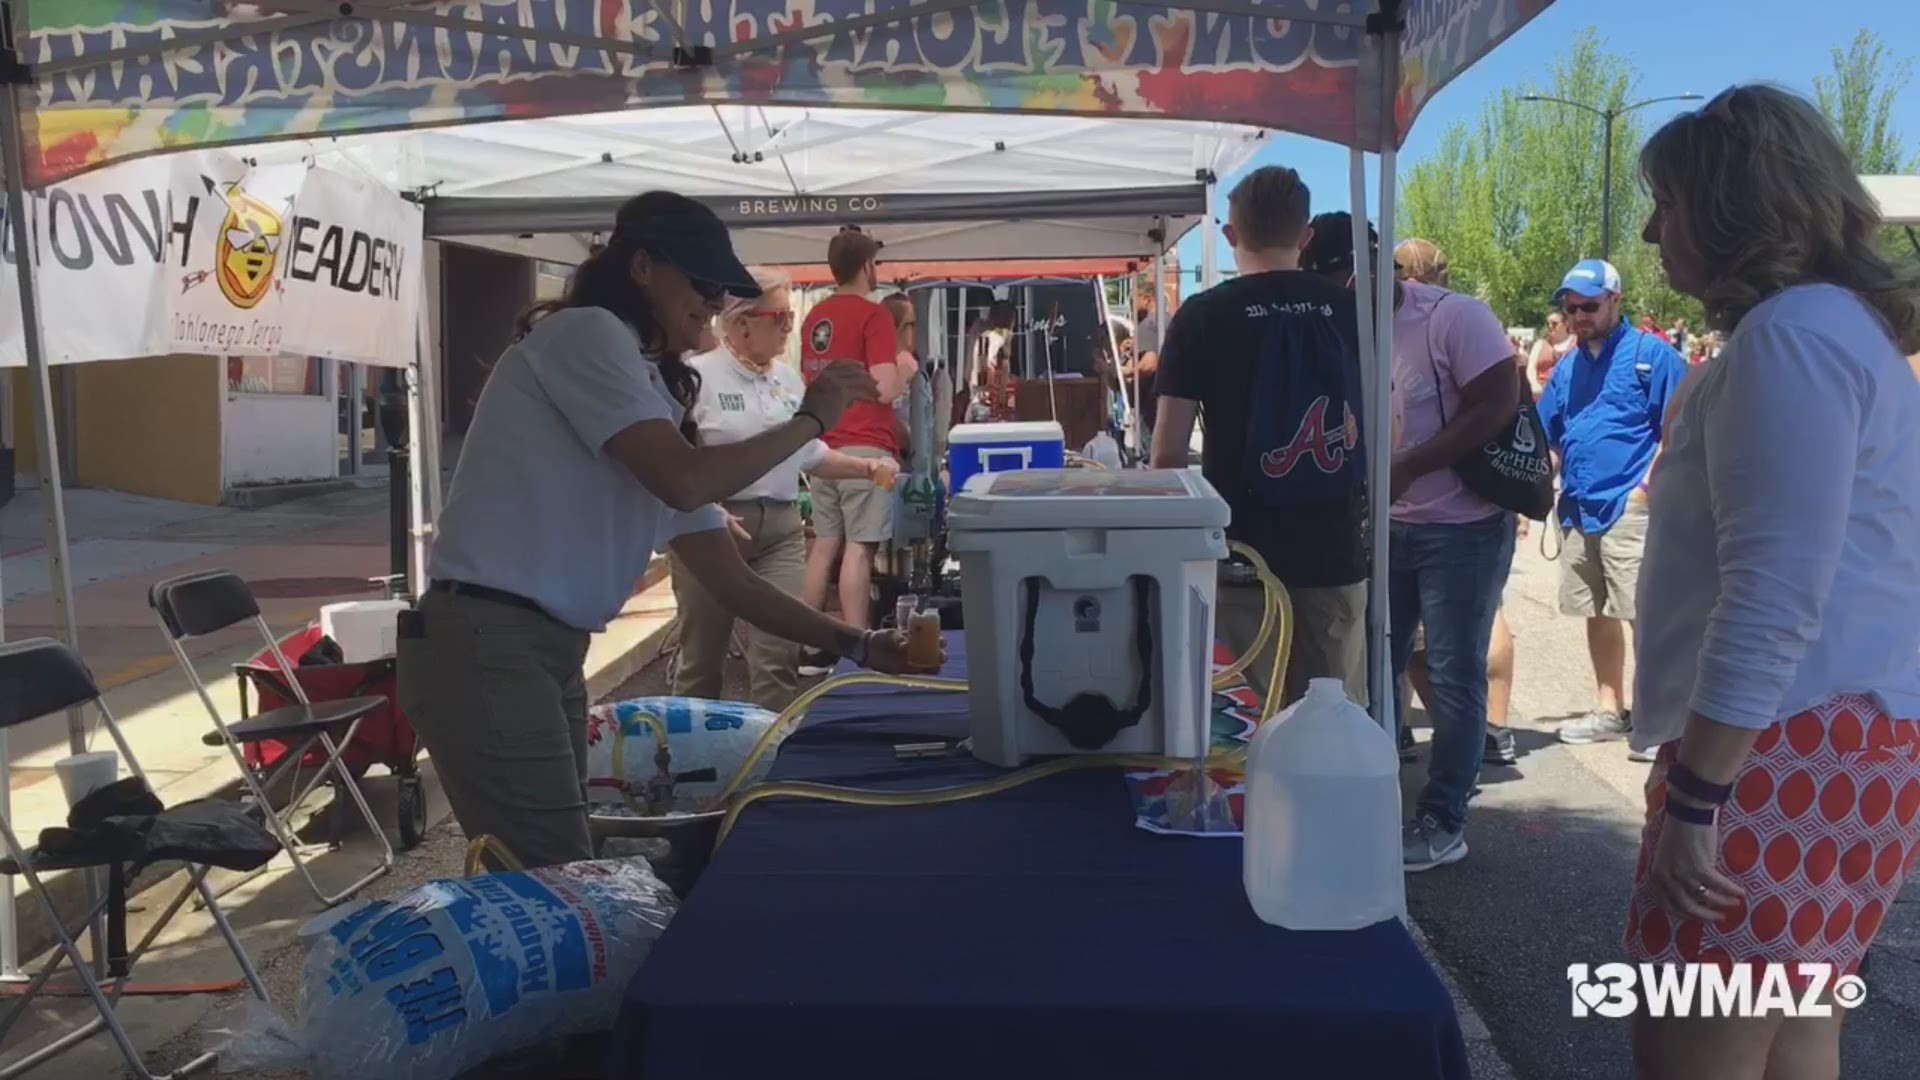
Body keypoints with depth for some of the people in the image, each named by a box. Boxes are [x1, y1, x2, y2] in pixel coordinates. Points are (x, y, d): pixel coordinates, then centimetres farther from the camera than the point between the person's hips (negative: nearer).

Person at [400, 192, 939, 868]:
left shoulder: (652, 396, 18)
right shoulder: (585, 332, -6)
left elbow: (729, 578, 15)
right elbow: (685, 481, -19)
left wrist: (855, 645, 10)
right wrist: (810, 421, -5)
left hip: (552, 654, 9)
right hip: (484, 646, -9)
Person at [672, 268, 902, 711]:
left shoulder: (788, 379, 10)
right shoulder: (697, 375, -9)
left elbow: (809, 453, 17)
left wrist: (868, 468, 5)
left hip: (781, 528, 4)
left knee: (778, 652, -5)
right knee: (702, 653, 8)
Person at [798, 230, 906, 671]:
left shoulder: (815, 316, 14)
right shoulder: (873, 315, -10)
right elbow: (885, 389, -16)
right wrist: (904, 370, 3)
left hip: (824, 445, 7)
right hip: (864, 446, -7)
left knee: (825, 544, 11)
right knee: (858, 547, -6)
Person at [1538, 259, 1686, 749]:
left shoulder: (1650, 353, -5)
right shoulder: (1567, 368, 15)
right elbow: (1544, 437, 20)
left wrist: (1645, 487, -15)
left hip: (1629, 507, -7)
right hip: (1578, 508, 7)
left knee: (1645, 613, -6)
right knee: (1597, 613, 14)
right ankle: (1609, 710, 24)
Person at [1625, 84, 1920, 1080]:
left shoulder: (1792, 334, -14)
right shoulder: (1839, 323, 20)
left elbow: (1773, 597, -22)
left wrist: (1694, 797, -20)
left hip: (1791, 749, -11)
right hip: (1834, 740, 11)